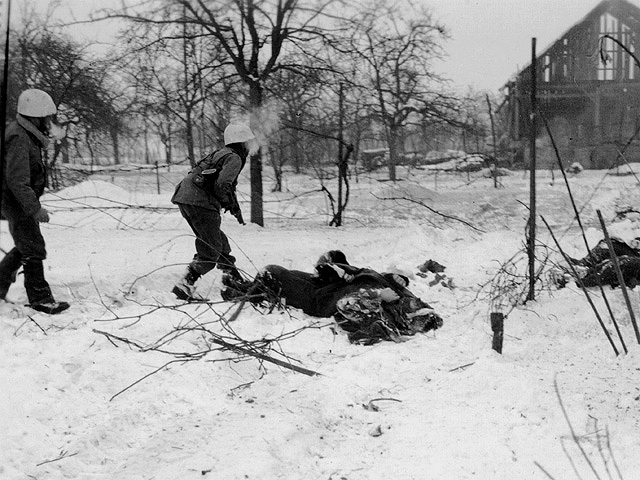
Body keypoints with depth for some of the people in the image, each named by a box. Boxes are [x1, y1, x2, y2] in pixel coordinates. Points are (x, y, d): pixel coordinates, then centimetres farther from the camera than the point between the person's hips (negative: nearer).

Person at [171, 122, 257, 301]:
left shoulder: (220, 153, 26)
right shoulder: (234, 158, -3)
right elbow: (222, 185, -16)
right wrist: (234, 207, -1)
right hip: (200, 201, -10)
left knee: (218, 241, 19)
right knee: (212, 249, -6)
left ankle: (235, 280, 29)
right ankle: (185, 285, -15)